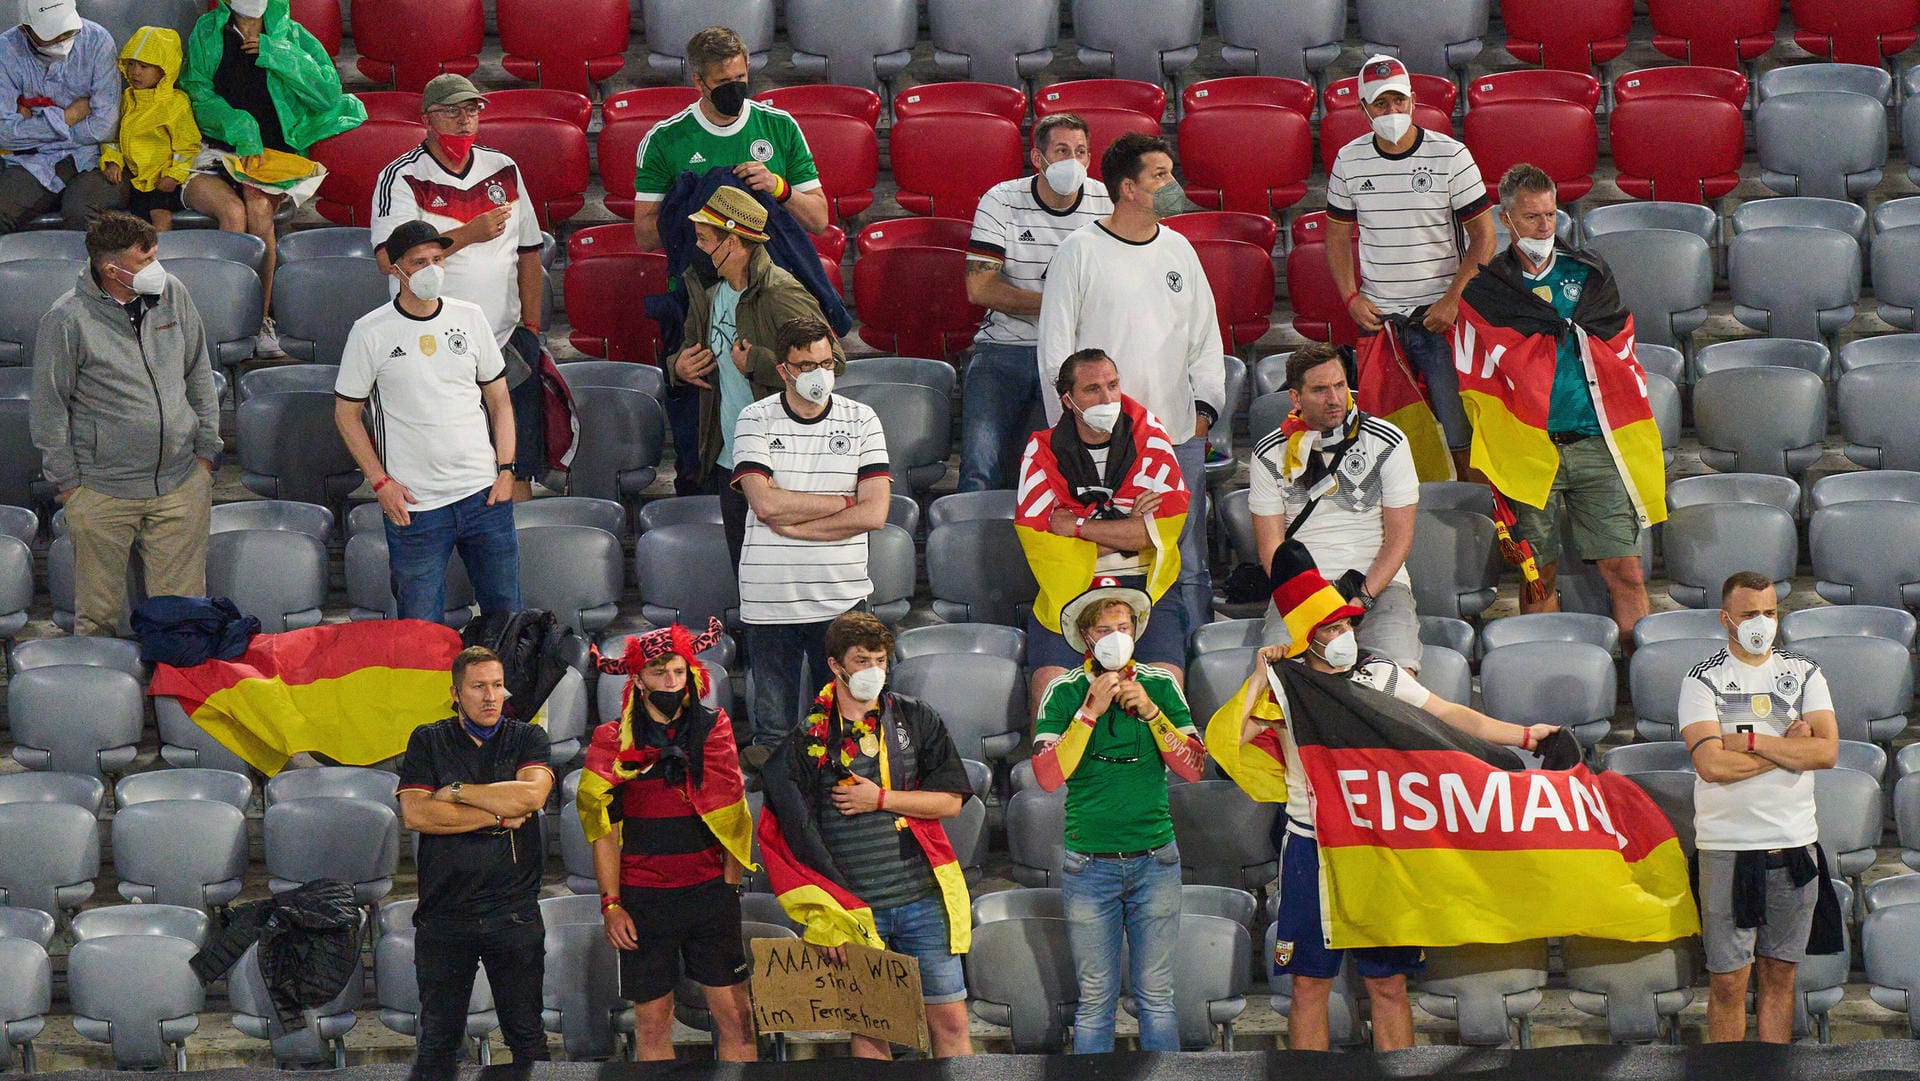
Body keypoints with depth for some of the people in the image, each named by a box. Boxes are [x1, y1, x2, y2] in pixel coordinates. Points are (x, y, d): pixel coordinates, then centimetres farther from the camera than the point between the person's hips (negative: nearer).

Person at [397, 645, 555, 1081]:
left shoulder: (528, 738, 8)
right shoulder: (428, 742, 7)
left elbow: (532, 794, -11)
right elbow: (415, 813, -7)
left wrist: (457, 792, -7)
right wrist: (499, 816, -9)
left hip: (514, 912, 0)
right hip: (445, 911, 0)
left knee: (527, 1035, 3)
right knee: (438, 1040, 2)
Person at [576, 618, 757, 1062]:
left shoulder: (713, 730, 7)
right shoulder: (614, 742, 2)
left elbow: (733, 815, 10)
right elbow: (603, 829, 3)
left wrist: (729, 886, 3)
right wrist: (611, 905, -4)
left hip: (710, 892, 1)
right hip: (644, 900, -1)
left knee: (735, 1017, -2)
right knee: (652, 1024, 2)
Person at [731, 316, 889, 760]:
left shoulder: (861, 421, 4)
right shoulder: (755, 421, 2)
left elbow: (874, 513, -5)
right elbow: (766, 503, -11)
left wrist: (792, 525, -8)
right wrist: (845, 501, -6)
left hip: (841, 600, 0)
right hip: (770, 600, 0)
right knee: (773, 728, 4)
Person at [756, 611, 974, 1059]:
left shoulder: (915, 719, 7)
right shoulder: (807, 734, 0)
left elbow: (950, 800, 3)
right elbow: (795, 833, -3)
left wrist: (881, 798, -9)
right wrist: (825, 914, -10)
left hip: (923, 899, 1)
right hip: (850, 904, -1)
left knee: (949, 1021, 2)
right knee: (867, 1028, 4)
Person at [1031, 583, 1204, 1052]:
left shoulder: (1160, 686, 4)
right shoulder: (1064, 692, -1)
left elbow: (1192, 767, -2)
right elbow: (1048, 776, -11)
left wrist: (1149, 711, -13)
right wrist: (1090, 711, -17)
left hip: (1155, 862, 1)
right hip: (1089, 866, -1)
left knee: (1156, 995, 3)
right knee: (1096, 999, 1)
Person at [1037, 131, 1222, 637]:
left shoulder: (1178, 250, 12)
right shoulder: (1079, 253, -3)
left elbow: (1206, 337, 18)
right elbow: (1055, 348, -2)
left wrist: (1205, 406, 8)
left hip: (1179, 435, 4)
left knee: (1188, 565, 6)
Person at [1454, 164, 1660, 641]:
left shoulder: (1589, 274, 15)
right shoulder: (1483, 293, 7)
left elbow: (1621, 357, 19)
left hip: (1596, 442, 1)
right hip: (1528, 449, -1)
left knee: (1625, 570, -5)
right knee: (1539, 575, 0)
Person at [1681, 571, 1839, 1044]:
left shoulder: (1804, 674, 9)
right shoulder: (1703, 680, -1)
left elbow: (1827, 751, -6)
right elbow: (1711, 764, -15)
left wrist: (1748, 741, -12)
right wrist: (1789, 745, -8)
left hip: (1795, 841, 3)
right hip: (1728, 842, -3)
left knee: (1780, 973, 8)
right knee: (1728, 981, -3)